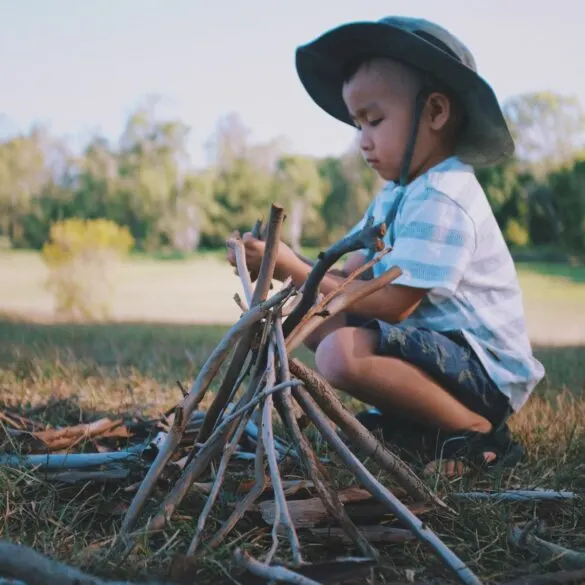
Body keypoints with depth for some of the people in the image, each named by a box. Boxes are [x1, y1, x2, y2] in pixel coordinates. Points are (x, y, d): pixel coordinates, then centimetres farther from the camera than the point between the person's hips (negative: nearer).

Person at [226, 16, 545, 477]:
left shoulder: (440, 200, -20)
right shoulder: (399, 193, 12)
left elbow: (391, 304, -24)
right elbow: (356, 272, 6)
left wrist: (296, 270, -20)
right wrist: (296, 272, -12)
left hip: (486, 370, -10)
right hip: (441, 343, 10)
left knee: (344, 353, -32)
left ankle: (478, 433, -13)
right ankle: (410, 417, 7)